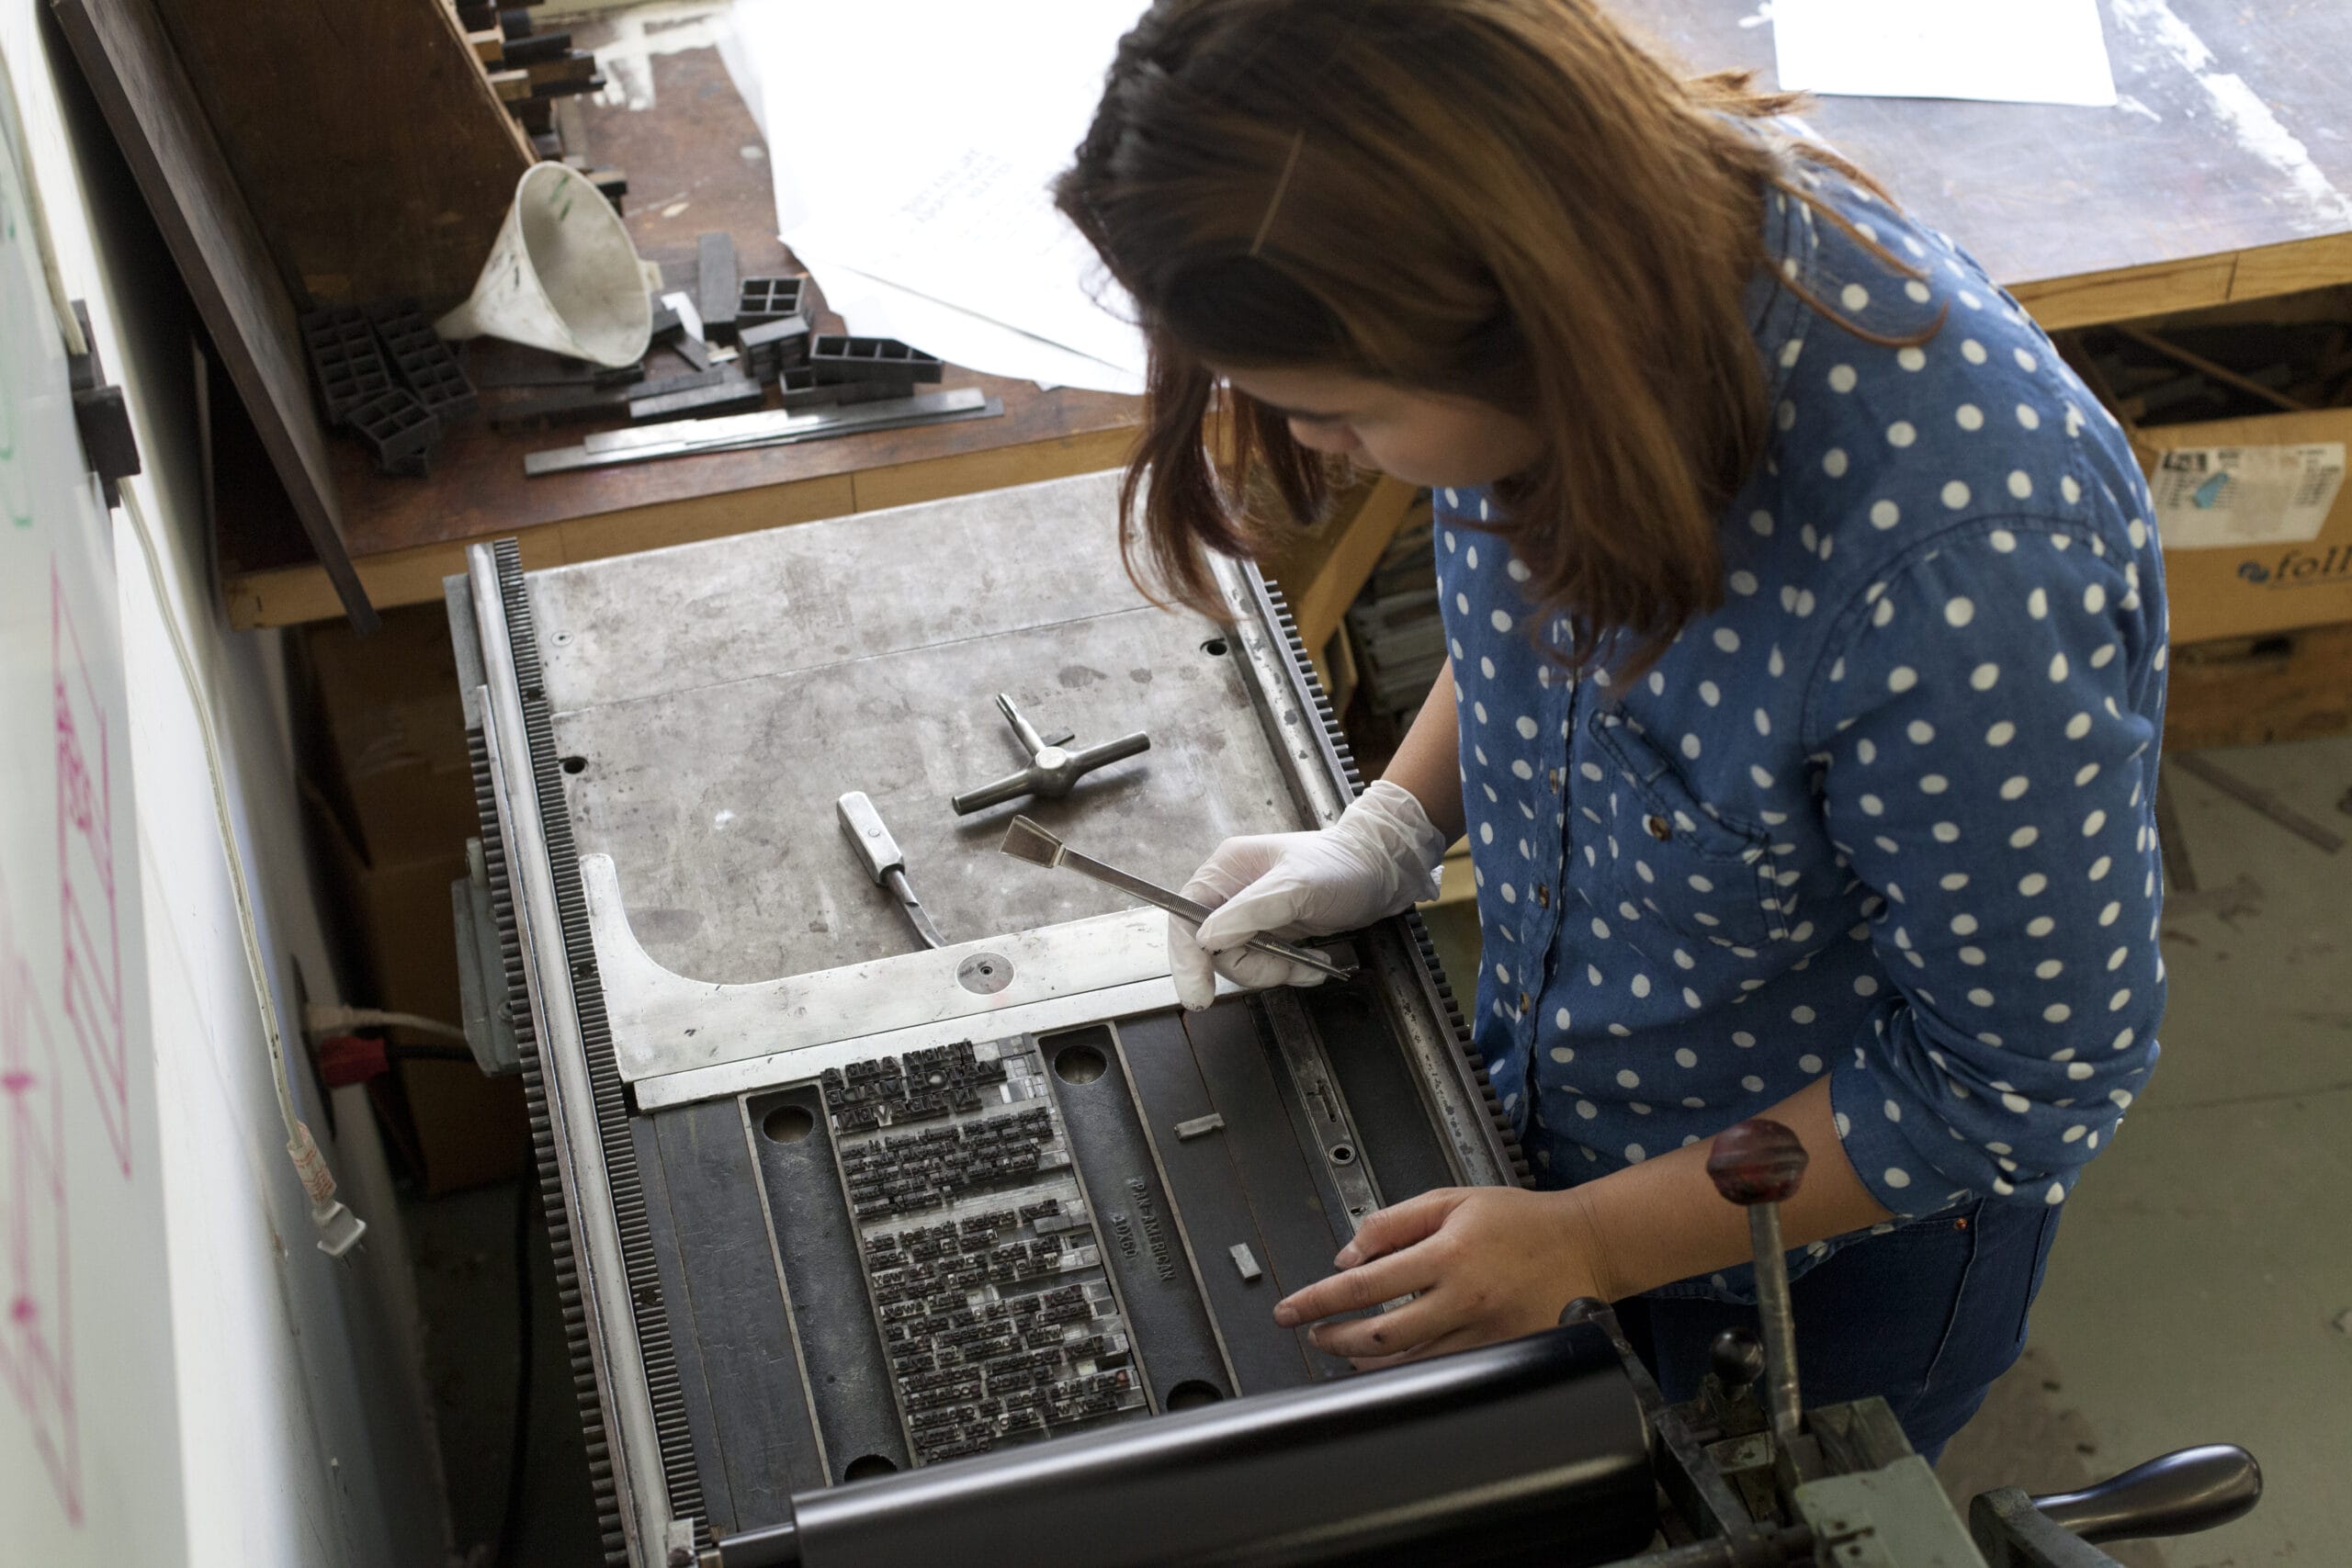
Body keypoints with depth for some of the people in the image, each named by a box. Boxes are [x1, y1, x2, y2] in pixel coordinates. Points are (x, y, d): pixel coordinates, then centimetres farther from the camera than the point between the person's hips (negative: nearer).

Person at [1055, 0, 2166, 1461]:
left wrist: (1588, 1242, -23)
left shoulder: (1953, 581, -43)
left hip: (1851, 1216, -5)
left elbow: (2031, 1082, -27)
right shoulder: (1628, 220, -21)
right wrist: (1394, 832, -8)